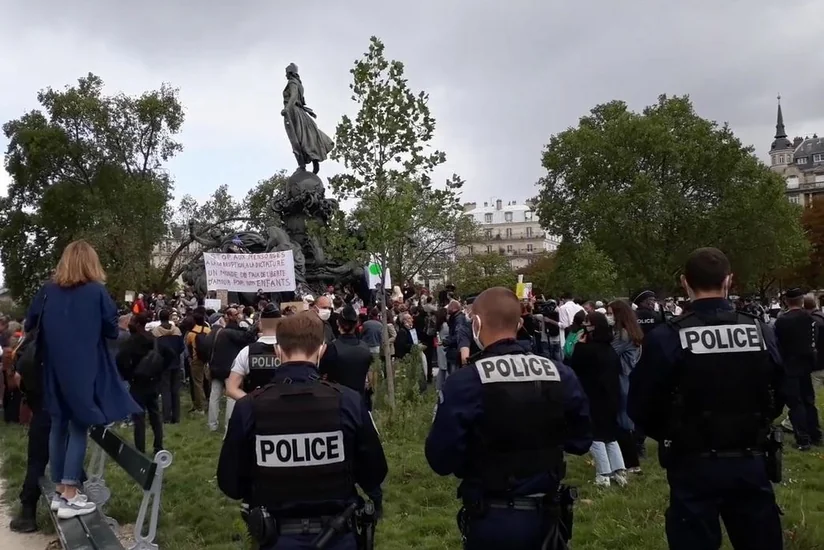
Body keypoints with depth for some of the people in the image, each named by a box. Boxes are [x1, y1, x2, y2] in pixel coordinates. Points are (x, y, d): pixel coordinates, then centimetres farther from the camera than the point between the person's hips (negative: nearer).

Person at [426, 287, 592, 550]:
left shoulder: (464, 381, -18)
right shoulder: (562, 375, -6)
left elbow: (441, 460, -16)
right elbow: (581, 441, 6)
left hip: (492, 519, -3)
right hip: (544, 514, 4)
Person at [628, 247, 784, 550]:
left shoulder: (666, 338, -14)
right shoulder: (761, 333, -4)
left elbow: (640, 408, -9)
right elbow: (776, 401, 8)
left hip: (694, 466, -3)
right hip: (751, 463, 3)